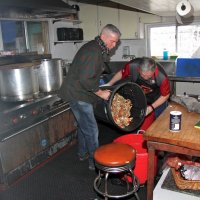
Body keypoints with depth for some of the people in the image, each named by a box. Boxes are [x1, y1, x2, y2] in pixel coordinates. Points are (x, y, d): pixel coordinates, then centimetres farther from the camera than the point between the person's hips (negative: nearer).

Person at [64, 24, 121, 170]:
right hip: (78, 95, -11)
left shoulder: (98, 49, 10)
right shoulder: (93, 51, -23)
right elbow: (85, 79, -28)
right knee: (91, 130, -2)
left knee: (83, 125, 21)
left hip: (81, 93, 11)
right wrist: (101, 93, -18)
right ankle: (95, 162, 12)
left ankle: (83, 153, 38)